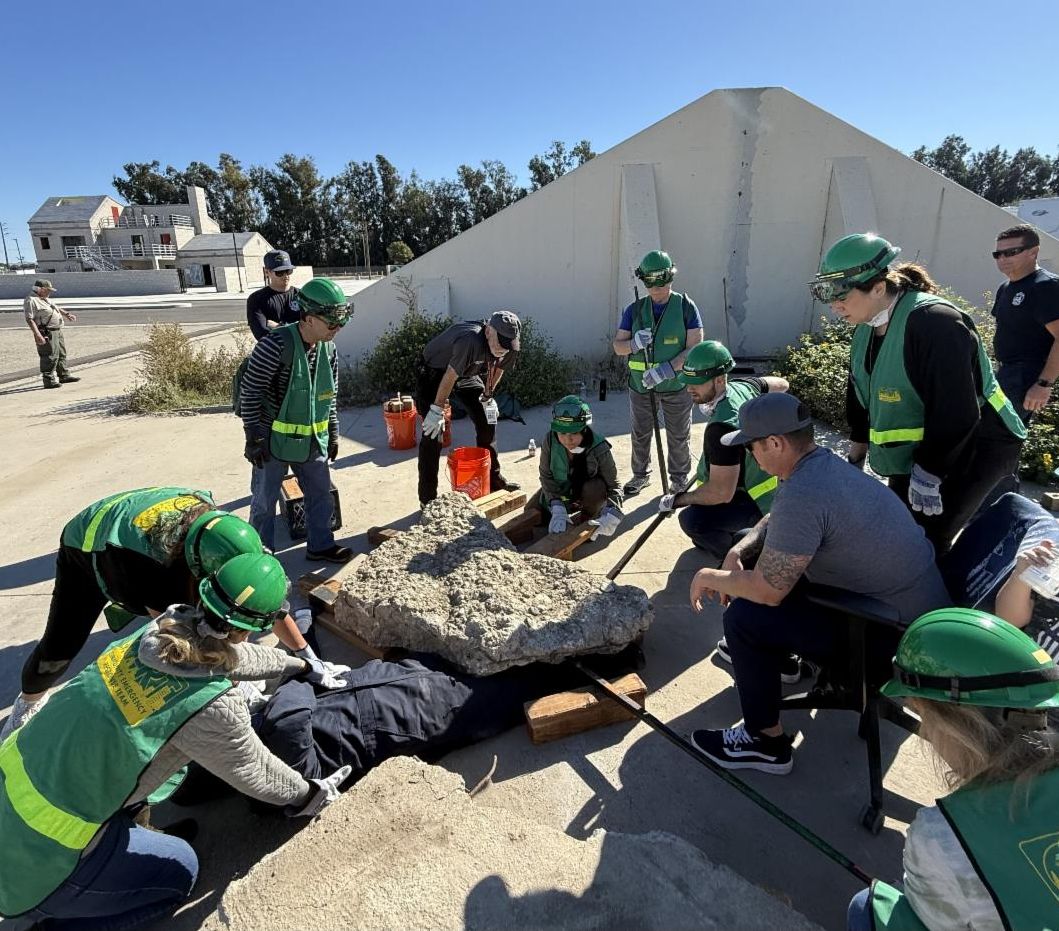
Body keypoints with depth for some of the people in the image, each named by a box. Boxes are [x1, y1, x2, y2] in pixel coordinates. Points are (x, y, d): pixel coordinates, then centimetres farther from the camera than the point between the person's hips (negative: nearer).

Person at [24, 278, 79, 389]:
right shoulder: (31, 301, -15)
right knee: (50, 356, -10)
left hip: (58, 330, 10)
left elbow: (56, 307, 34)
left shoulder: (45, 299, 15)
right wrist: (37, 335, -29)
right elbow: (29, 319, -22)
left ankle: (64, 376, 31)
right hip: (46, 333, -10)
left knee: (61, 354, 18)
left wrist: (66, 314, 20)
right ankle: (49, 380, -4)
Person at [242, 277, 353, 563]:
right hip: (274, 439, -6)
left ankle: (320, 546, 32)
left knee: (321, 493, 14)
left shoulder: (328, 349, -1)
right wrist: (253, 438, -16)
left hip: (312, 440, 6)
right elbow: (250, 391, -18)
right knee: (264, 500, 9)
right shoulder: (276, 344, -22)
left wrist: (333, 435, 13)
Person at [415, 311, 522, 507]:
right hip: (434, 373, -7)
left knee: (487, 420, 4)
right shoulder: (470, 341, -41)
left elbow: (498, 368, 4)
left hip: (467, 373, 7)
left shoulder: (510, 348, -18)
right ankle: (427, 499, -7)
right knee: (432, 433, -12)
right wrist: (437, 410, -24)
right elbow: (449, 377, -33)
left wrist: (488, 396, 9)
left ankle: (493, 480, 20)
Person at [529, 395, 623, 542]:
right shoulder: (549, 441, -27)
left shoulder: (599, 448, -32)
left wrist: (611, 515, -45)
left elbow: (613, 485, -26)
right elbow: (546, 476, -20)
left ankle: (589, 519, -3)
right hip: (560, 490, 3)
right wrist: (557, 508, -33)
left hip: (589, 491, -2)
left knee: (595, 488, -35)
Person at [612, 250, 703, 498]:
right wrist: (634, 344, -21)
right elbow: (617, 346, 2)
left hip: (676, 384, -2)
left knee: (679, 436, 10)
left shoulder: (686, 306, -6)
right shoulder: (635, 309, 2)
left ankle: (679, 477, 28)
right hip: (640, 384, 3)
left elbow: (695, 348, -12)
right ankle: (641, 475, 32)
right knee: (640, 434, 13)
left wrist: (667, 369, -25)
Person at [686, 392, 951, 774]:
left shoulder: (802, 494, -30)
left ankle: (766, 742, 3)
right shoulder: (825, 461, 1)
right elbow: (774, 521, 17)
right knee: (766, 562, 15)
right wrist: (737, 551, 0)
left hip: (896, 632, -10)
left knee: (744, 615, -14)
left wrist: (709, 578, -9)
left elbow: (768, 590, -26)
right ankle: (764, 655, 34)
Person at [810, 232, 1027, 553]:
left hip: (970, 451, -8)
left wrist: (927, 474, -27)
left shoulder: (935, 323, -27)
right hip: (914, 451, 9)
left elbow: (954, 413, -31)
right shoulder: (868, 327, 1)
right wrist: (856, 454, 12)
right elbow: (861, 391, 10)